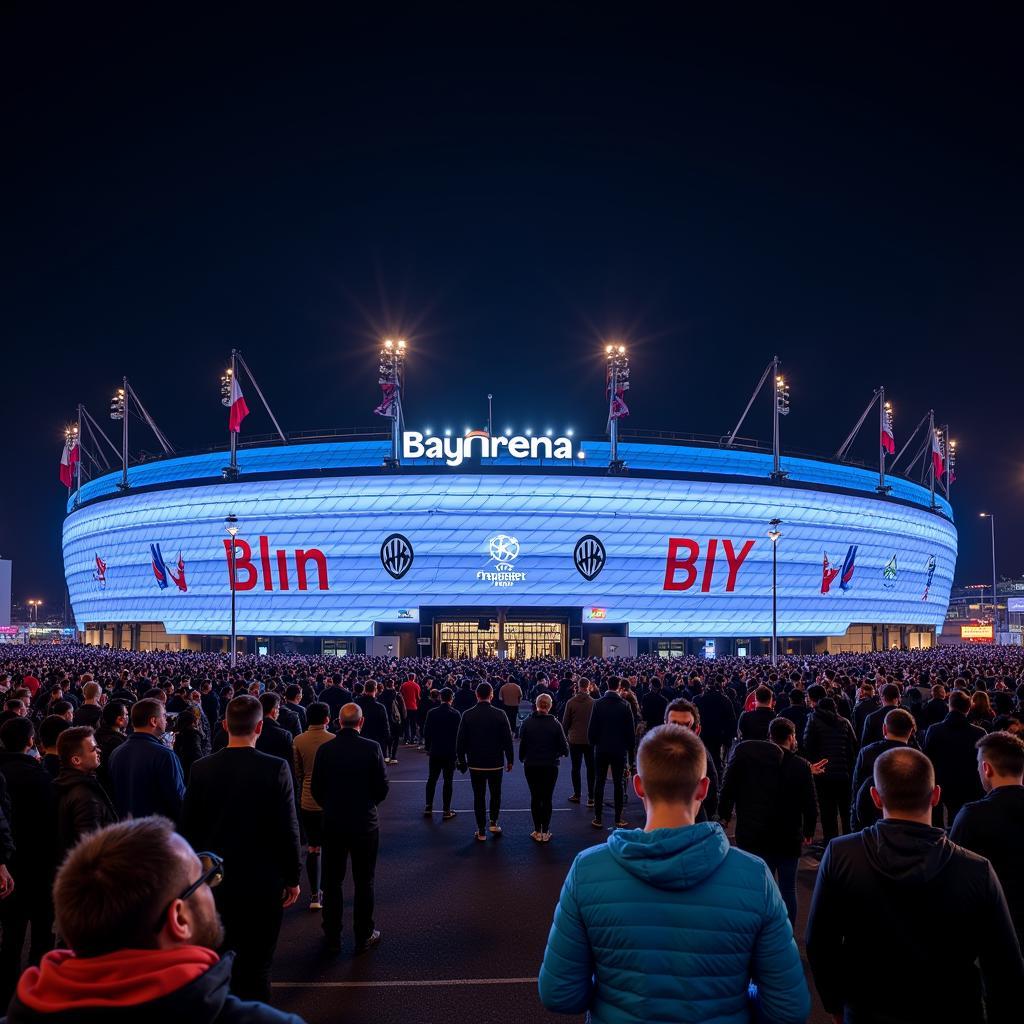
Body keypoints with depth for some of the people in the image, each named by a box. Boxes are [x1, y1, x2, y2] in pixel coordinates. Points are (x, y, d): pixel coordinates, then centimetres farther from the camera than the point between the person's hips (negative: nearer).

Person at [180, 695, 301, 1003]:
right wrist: (292, 877, 0)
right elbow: (288, 828, -12)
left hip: (215, 880, 3)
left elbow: (188, 827, 1)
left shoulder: (201, 768, -6)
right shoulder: (275, 768, -15)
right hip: (263, 882, -3)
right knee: (256, 965, 7)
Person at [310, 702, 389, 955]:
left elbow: (316, 789, -2)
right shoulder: (372, 748, -14)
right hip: (365, 822, -1)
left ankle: (332, 938, 22)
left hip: (333, 822, 2)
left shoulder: (325, 750, -9)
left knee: (332, 881, 14)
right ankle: (363, 936, 20)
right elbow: (382, 788, -10)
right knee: (364, 882, 11)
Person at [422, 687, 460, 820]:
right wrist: (457, 750, 5)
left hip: (434, 752, 2)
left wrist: (428, 748, 12)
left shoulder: (432, 713, -4)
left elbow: (426, 732, 0)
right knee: (448, 781, 3)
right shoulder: (455, 714, -11)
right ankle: (446, 811, 4)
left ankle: (428, 808, 19)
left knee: (431, 780, 14)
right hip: (450, 753, -2)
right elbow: (458, 734, -6)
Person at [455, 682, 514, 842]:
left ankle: (481, 831, 11)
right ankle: (493, 822, 10)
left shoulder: (468, 715, -6)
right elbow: (507, 739, -6)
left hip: (475, 763, 1)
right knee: (495, 794, 19)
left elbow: (460, 740, -1)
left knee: (479, 796, 9)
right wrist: (510, 760, 6)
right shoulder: (499, 715, -10)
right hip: (495, 763, -1)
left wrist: (461, 760, 11)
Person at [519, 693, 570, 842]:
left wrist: (522, 758, 13)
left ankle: (537, 832, 11)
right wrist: (564, 752, 14)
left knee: (535, 797, 11)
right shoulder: (555, 724, -10)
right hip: (550, 766, 0)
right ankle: (545, 832, 10)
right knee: (547, 798, 9)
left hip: (531, 766, 1)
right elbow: (564, 746, -8)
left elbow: (522, 744, -4)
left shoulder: (527, 723, -7)